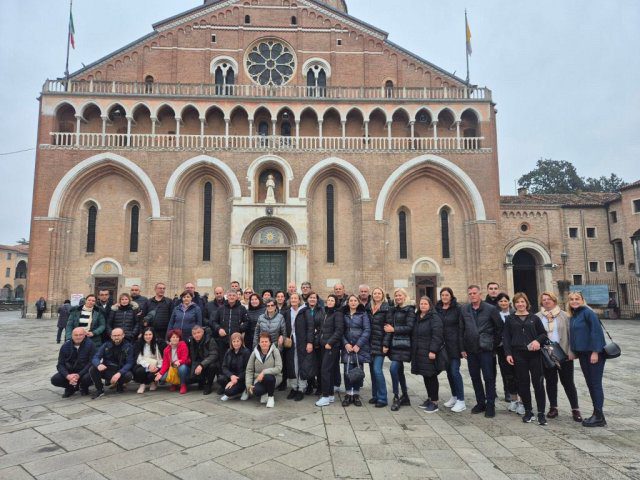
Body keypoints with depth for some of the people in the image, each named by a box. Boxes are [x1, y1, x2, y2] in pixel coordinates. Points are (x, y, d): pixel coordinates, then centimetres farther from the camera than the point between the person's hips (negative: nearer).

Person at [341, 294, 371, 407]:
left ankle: (356, 394, 15)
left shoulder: (363, 314, 4)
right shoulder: (344, 315, 10)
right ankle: (348, 395, 9)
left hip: (360, 347, -1)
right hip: (347, 347, 1)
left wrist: (358, 345, -12)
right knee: (347, 371, -3)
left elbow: (367, 330, -4)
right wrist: (345, 344, -9)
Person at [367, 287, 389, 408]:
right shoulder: (369, 308, 9)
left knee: (377, 370, -10)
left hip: (380, 343, -6)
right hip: (371, 343, 6)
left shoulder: (386, 308, -7)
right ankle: (375, 395, 22)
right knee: (372, 370, 10)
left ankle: (382, 398, 1)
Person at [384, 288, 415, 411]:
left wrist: (393, 329, -13)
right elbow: (388, 326, 6)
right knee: (399, 370, 12)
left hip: (403, 344, -6)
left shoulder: (409, 310, -3)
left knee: (393, 368, -15)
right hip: (394, 344, 6)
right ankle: (405, 397, 24)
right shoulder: (393, 310, 13)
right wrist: (385, 344, -1)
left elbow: (409, 327, -11)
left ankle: (396, 398, -1)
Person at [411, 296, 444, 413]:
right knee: (425, 377, 15)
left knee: (431, 377, -2)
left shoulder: (434, 317, -11)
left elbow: (437, 335, -19)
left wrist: (433, 350, -23)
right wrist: (413, 350, 14)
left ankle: (434, 402, 6)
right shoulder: (417, 317, 14)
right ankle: (429, 399, 27)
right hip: (419, 353, 8)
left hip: (430, 353, -8)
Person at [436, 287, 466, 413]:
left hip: (454, 345, -5)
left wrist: (462, 347, -12)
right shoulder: (437, 309, 6)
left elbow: (461, 327, -8)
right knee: (449, 371, 12)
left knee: (455, 371, -7)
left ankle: (461, 401, 2)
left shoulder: (457, 308, -6)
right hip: (442, 345, 5)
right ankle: (454, 396, 26)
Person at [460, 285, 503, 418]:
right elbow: (461, 330, 7)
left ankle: (490, 405, 13)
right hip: (470, 350, 4)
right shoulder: (464, 310, 4)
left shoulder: (490, 309, -6)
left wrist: (494, 344, -1)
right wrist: (463, 348, 4)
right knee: (475, 377, 12)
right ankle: (480, 403, 25)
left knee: (489, 378, 1)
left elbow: (499, 327, -1)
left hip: (486, 349, -4)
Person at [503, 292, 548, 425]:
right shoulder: (510, 319, 7)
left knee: (538, 383, 0)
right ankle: (528, 411, 18)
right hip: (518, 355, 0)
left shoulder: (534, 318, 7)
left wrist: (538, 340, -11)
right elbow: (506, 337, 5)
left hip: (534, 354, 0)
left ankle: (541, 413, 10)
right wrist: (508, 353, -3)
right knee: (523, 383, 5)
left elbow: (543, 333, 10)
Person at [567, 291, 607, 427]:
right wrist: (574, 351, 12)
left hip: (594, 353, -8)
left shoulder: (588, 312, -12)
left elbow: (597, 332, -17)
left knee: (596, 383, -2)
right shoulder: (573, 316, 11)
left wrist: (595, 352, -20)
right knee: (590, 383, 12)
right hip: (583, 354, 8)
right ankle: (597, 414, 21)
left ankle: (599, 416, 6)